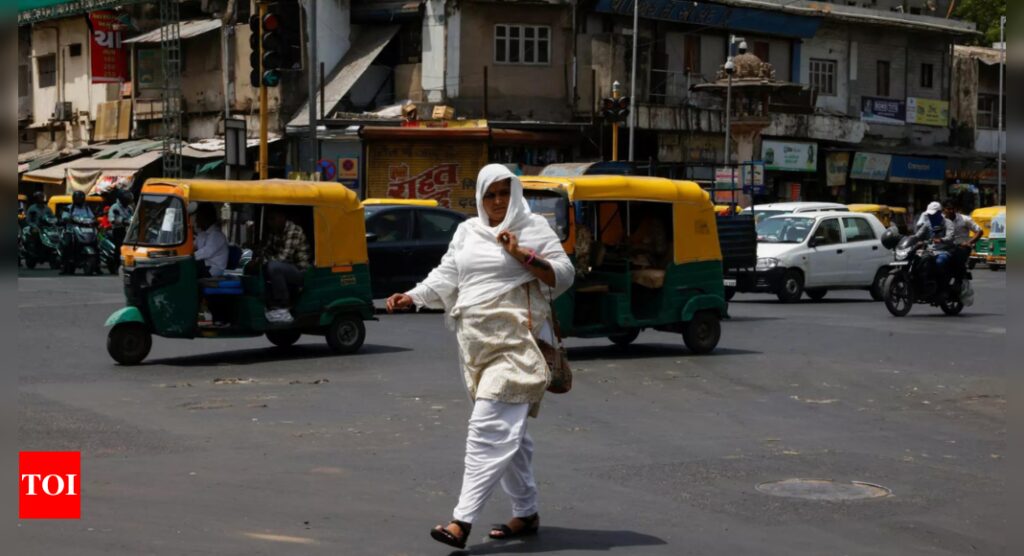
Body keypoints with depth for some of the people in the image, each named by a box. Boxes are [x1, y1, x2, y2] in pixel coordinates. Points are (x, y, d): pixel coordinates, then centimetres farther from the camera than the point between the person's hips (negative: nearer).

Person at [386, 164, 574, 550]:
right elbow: (445, 276, 12)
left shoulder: (532, 228, 0)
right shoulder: (467, 233, 15)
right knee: (508, 431, 14)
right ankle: (526, 513, 24)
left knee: (489, 428, -14)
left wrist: (523, 255, -15)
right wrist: (411, 297, -2)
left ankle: (463, 520, -20)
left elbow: (564, 275, -3)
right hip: (477, 345, 6)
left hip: (515, 342, -6)